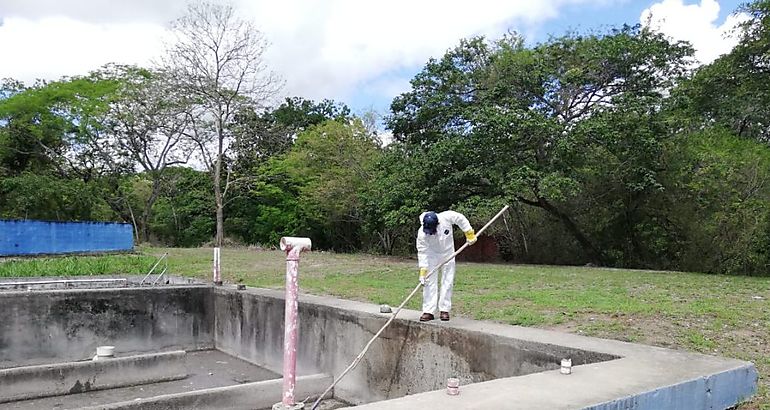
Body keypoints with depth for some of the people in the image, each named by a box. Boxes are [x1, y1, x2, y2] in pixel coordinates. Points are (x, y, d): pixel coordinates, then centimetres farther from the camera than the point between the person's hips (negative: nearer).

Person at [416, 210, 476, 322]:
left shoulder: (447, 217, -31)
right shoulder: (422, 234, -30)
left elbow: (461, 219, -13)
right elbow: (422, 252, -24)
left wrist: (470, 234, -9)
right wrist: (423, 271, -28)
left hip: (448, 253, 1)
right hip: (431, 255, -1)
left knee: (447, 282, 2)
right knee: (429, 282, -6)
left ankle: (444, 310, 9)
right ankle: (428, 311, -1)